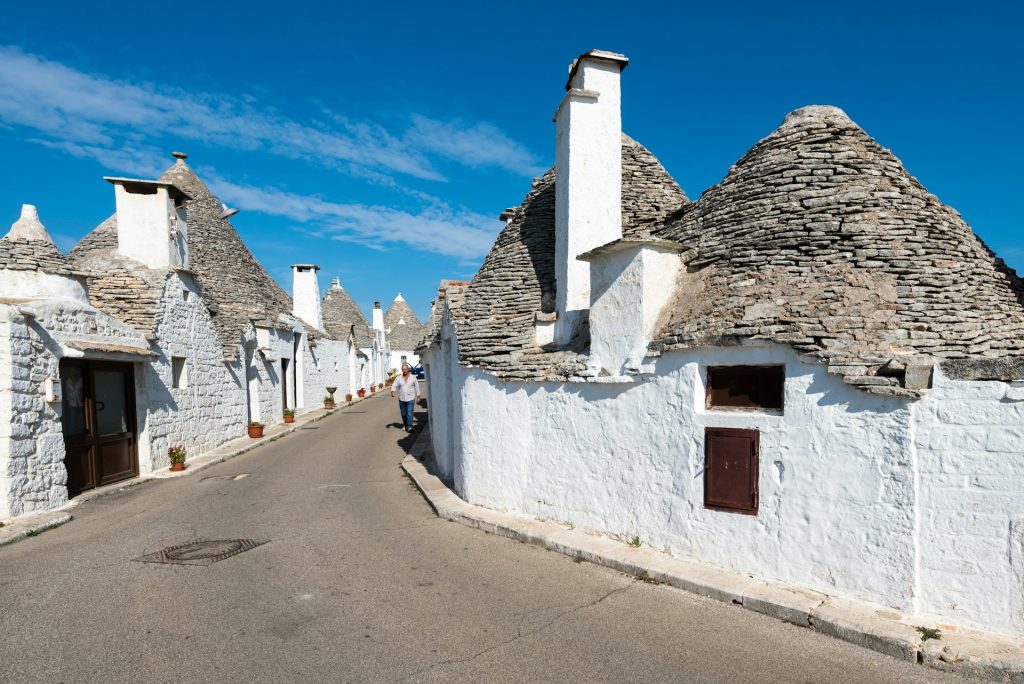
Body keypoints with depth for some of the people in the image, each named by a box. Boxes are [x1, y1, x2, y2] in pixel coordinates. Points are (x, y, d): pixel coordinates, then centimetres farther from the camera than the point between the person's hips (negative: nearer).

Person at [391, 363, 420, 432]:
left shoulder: (413, 377, 2)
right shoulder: (398, 378, 4)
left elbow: (417, 386, 10)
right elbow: (394, 386, -1)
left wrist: (418, 395, 11)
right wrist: (393, 391, -22)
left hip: (410, 399, -2)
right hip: (402, 399, 2)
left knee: (409, 413, -12)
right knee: (403, 414, 10)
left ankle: (409, 427, -13)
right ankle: (405, 425, 27)